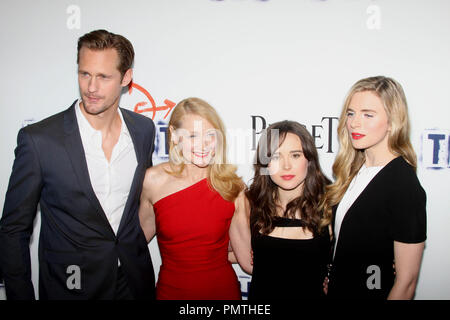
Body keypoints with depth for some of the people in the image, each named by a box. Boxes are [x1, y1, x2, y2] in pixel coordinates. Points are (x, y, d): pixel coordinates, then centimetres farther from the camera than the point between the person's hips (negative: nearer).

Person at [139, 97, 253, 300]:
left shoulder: (232, 186, -12)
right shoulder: (154, 180, -10)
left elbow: (249, 260, -8)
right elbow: (141, 236, 7)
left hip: (223, 290, 0)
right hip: (171, 290, 1)